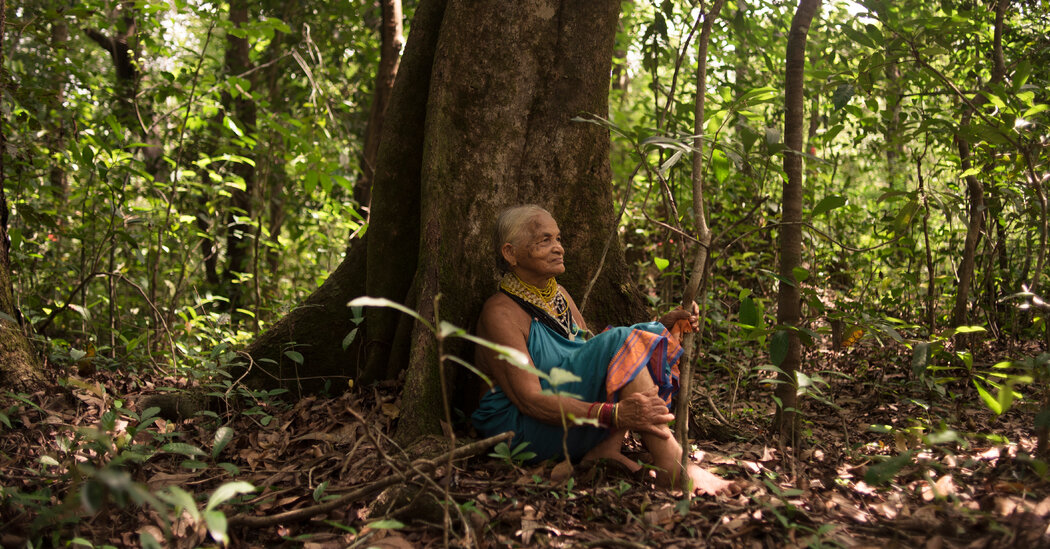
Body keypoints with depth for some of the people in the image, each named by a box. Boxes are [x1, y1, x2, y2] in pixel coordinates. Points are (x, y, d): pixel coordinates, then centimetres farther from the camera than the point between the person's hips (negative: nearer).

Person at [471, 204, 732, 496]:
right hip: (520, 427, -9)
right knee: (623, 343, -24)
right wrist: (613, 414, -35)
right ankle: (671, 466, -30)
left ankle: (607, 446, -20)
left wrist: (661, 327, 2)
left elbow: (597, 353, 15)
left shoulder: (558, 295, 13)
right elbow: (530, 400, -24)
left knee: (648, 339, -2)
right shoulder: (500, 313, -15)